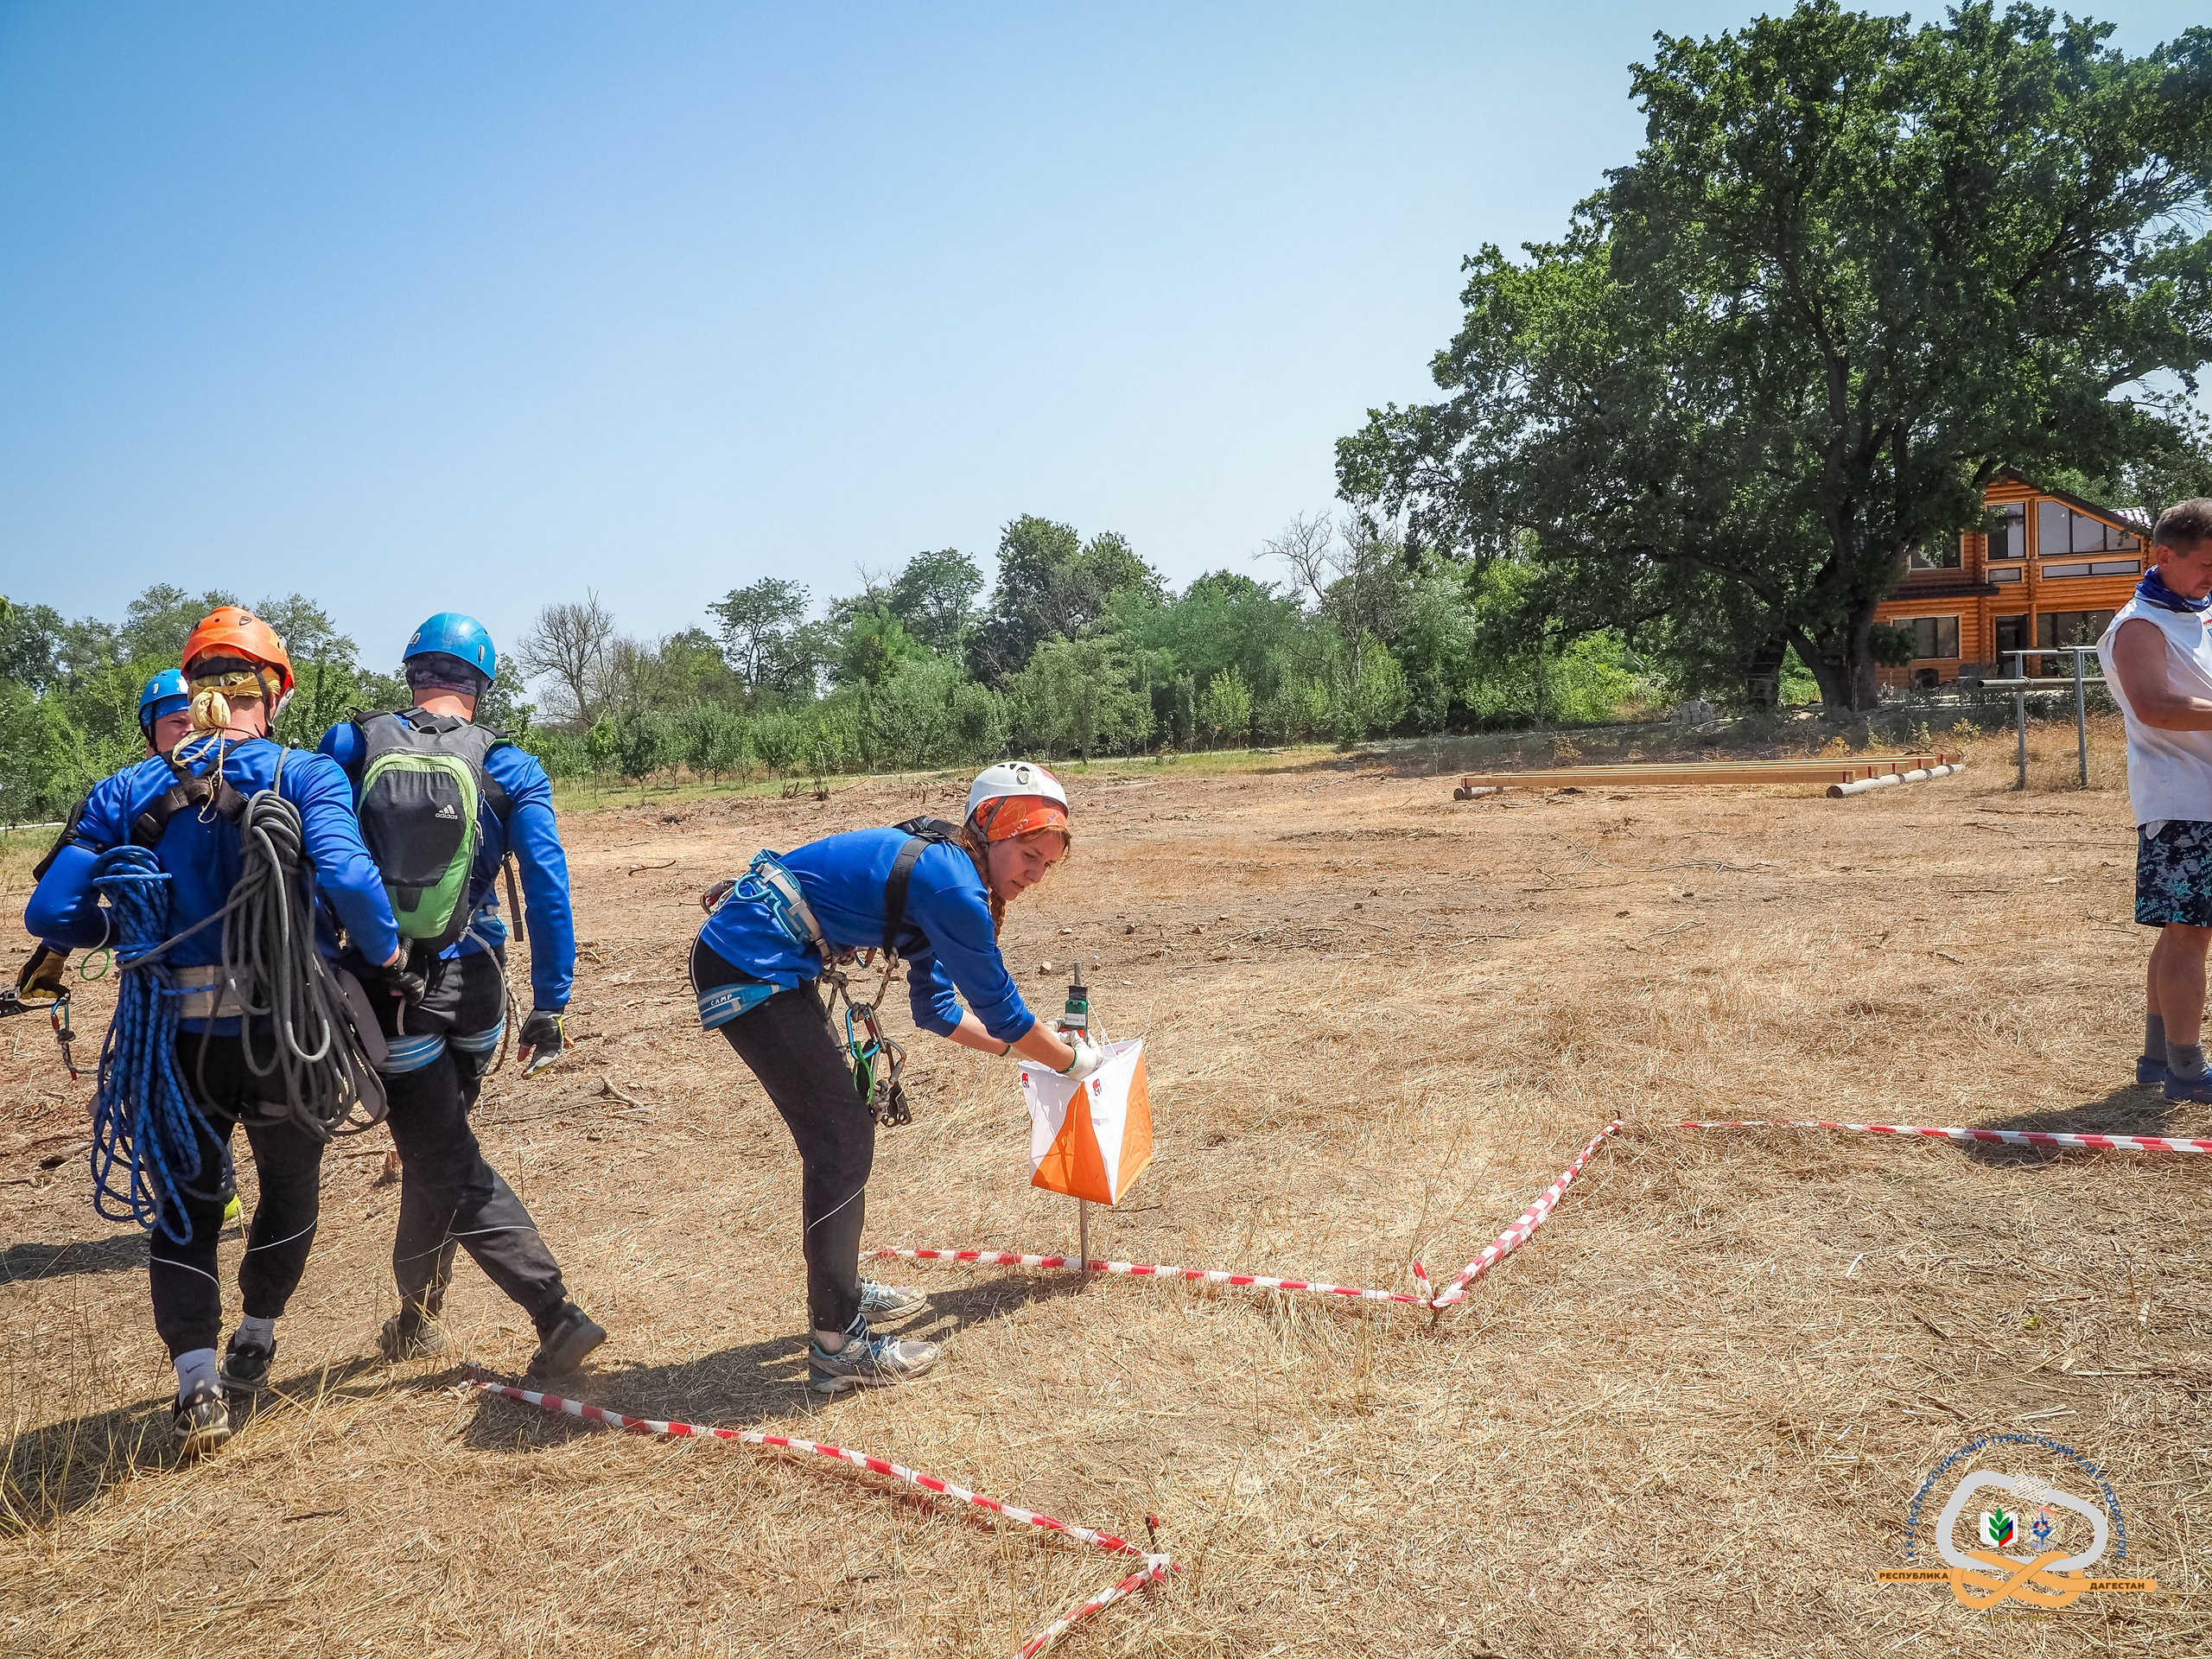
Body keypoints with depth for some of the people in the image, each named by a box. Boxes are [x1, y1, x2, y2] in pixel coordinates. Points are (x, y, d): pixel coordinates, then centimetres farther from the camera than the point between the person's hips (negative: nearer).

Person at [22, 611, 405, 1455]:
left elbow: (50, 912, -2)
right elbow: (346, 878, -25)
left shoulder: (129, 790, 3)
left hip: (177, 1042, 2)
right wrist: (386, 951, -8)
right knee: (290, 1188, 24)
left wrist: (124, 928, 17)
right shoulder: (304, 775, -7)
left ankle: (196, 1384, 11)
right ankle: (252, 1346, 37)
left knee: (186, 1204, 20)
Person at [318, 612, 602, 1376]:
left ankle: (557, 1314, -5)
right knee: (433, 1148, 22)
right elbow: (547, 886, -9)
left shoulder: (348, 745, -1)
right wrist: (548, 1005, -4)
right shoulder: (511, 768, -2)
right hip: (471, 990, 2)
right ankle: (414, 1320, 36)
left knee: (451, 1169, 3)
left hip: (385, 990, -2)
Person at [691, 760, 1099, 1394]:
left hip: (772, 967, 10)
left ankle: (841, 1289, 35)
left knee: (840, 1125, 19)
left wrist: (1024, 1048, 23)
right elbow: (1000, 1007, -9)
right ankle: (838, 1345, 2)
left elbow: (936, 1007, 21)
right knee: (842, 1136, -5)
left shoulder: (936, 871, 12)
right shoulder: (950, 885, -18)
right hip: (749, 973, -10)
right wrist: (1072, 1060, 7)